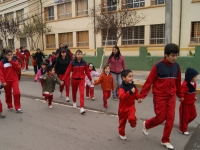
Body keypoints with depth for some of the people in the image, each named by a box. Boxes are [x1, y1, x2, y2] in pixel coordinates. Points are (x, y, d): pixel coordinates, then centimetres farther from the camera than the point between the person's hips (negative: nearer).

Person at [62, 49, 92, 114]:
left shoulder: (84, 63, -6)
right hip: (74, 80, 1)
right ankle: (74, 102, 49)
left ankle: (82, 108, -11)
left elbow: (87, 71, 2)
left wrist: (90, 79, 4)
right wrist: (63, 79, -12)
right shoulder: (72, 63, -10)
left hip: (81, 80, 0)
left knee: (82, 93, -11)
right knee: (74, 92, 20)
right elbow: (68, 71, -10)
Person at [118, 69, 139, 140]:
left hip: (131, 106, 2)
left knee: (132, 118, -24)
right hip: (123, 107, -2)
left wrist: (139, 97, -14)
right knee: (122, 121, 13)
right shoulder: (122, 87, -21)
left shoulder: (133, 86, -6)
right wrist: (130, 92, -47)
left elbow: (136, 95, 7)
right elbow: (121, 96, -37)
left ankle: (133, 124, 13)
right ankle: (122, 134, 37)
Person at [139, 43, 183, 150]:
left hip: (171, 97, 5)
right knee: (160, 118, 1)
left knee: (170, 119, 5)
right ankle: (146, 124, 32)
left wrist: (180, 95, 20)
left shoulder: (176, 66, 1)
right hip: (159, 96, -5)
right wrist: (142, 95, -14)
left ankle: (165, 141, 22)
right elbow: (149, 81, -14)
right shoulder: (158, 66, -15)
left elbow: (178, 82, 12)